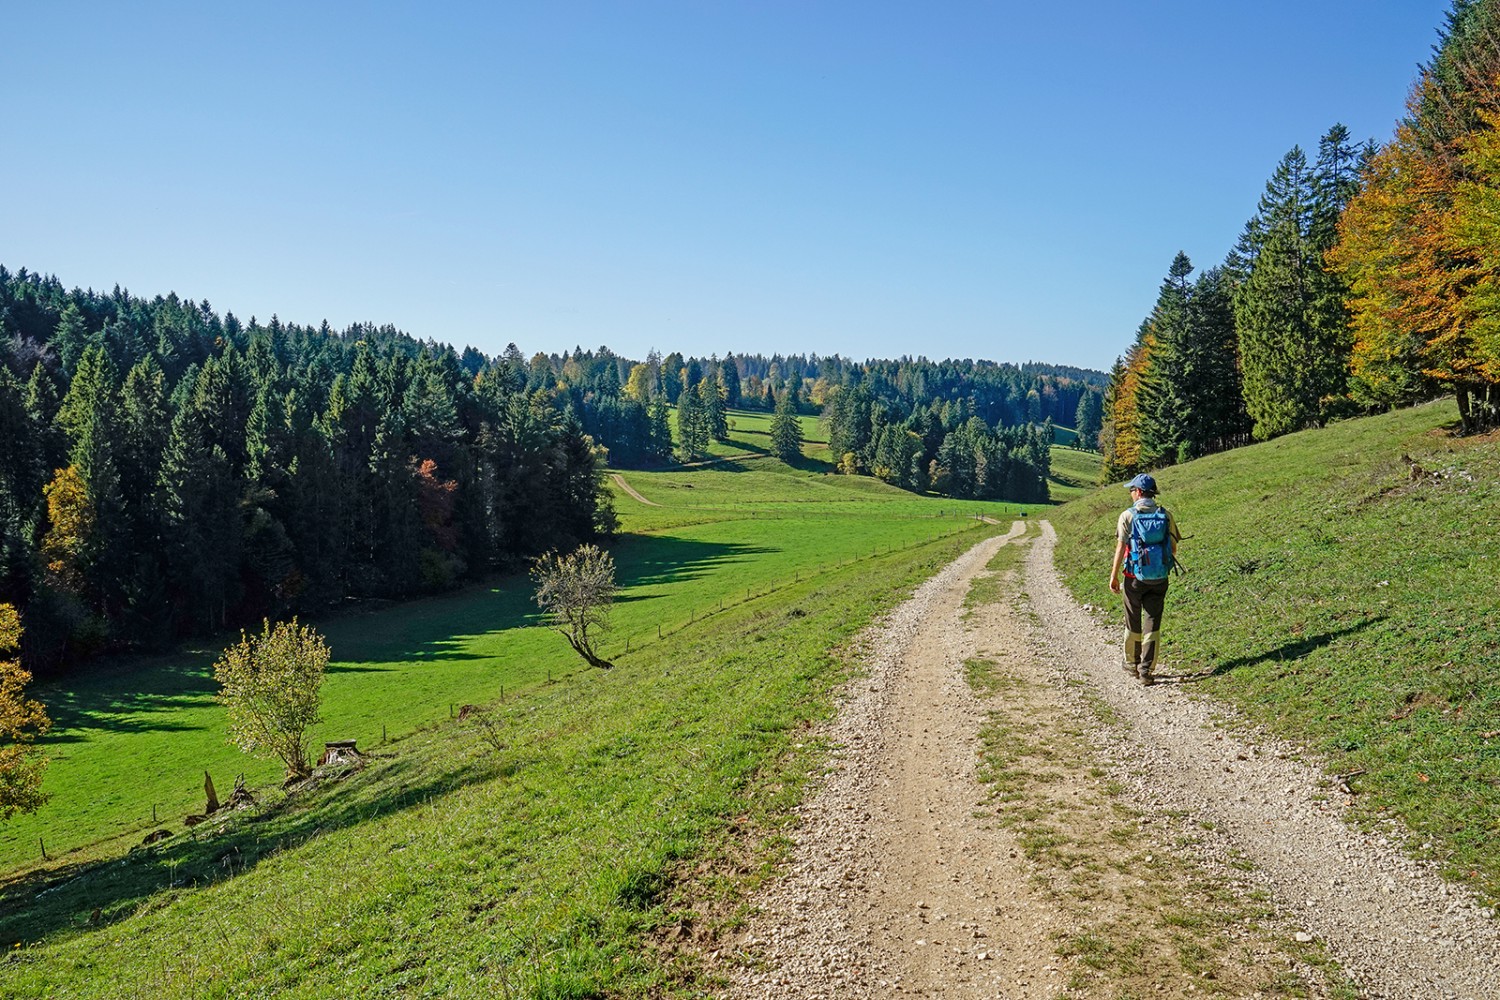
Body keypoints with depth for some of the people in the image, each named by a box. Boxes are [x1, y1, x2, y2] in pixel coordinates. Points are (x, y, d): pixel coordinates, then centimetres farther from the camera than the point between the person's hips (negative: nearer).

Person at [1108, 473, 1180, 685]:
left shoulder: (1128, 515, -8)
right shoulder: (1165, 515, 1)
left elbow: (1121, 547, -13)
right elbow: (1173, 548, 5)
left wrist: (1114, 576, -8)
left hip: (1135, 577, -2)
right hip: (1159, 578, 2)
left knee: (1133, 623, 14)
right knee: (1153, 625, 6)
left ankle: (1132, 664, 28)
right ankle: (1147, 670, 3)